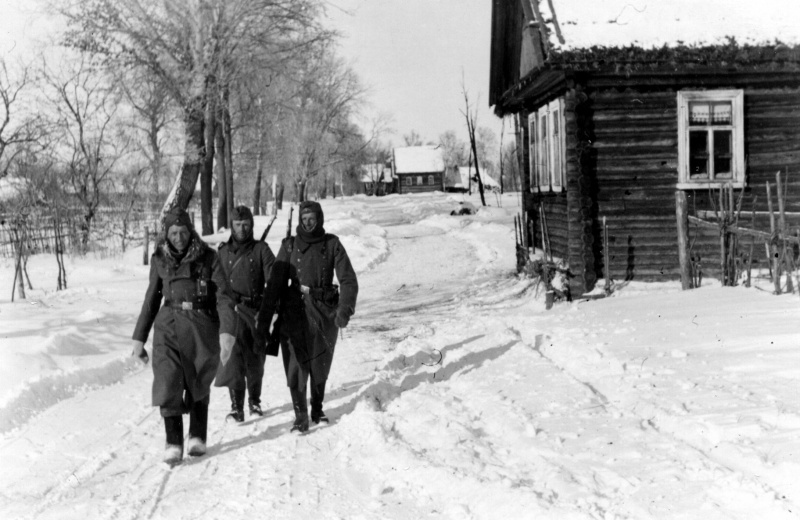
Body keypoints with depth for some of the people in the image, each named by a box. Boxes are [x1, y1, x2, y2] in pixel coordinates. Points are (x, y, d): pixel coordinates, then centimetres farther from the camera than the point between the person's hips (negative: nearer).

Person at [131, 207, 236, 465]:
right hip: (169, 326, 1)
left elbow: (224, 296, -7)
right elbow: (151, 299, 15)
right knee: (168, 383, -15)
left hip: (202, 326, -1)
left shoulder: (208, 257, -2)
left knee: (198, 386, 8)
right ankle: (173, 443, -13)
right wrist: (139, 337, 15)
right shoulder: (160, 259, 6)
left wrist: (227, 332, -21)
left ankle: (197, 437, 24)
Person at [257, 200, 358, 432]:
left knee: (320, 366, 11)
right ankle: (300, 417, 0)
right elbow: (276, 283, 0)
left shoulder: (332, 244, 1)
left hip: (324, 311, 1)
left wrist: (345, 308, -19)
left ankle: (317, 410, 29)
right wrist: (264, 317, -5)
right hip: (294, 311, -1)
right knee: (296, 365, -7)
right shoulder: (290, 246, 2)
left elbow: (348, 280, -4)